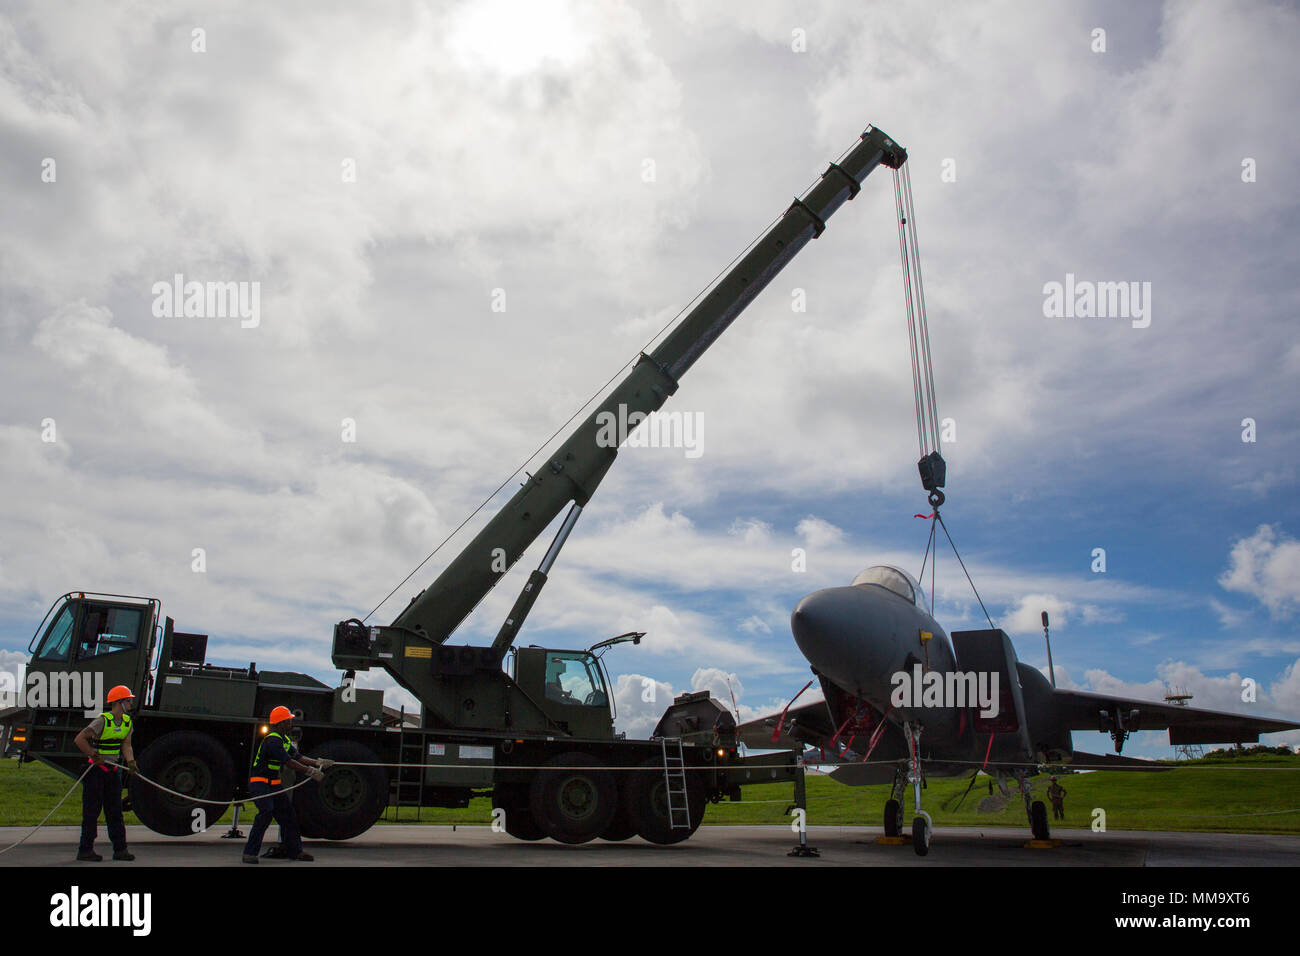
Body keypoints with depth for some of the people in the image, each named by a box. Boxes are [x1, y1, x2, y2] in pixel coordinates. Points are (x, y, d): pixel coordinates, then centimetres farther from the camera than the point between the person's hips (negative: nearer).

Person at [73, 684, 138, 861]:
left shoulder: (127, 722, 6)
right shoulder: (102, 721, -17)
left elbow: (126, 745, 5)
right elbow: (79, 739, -19)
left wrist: (130, 761, -12)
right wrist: (95, 756, -18)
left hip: (113, 770, 7)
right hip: (96, 770, -7)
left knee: (115, 810, 8)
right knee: (91, 811, -1)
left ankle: (120, 849, 11)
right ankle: (85, 850, 8)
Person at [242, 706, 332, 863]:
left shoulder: (285, 740, 11)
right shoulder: (272, 740, -21)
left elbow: (298, 757, 12)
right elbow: (289, 762, -26)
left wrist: (318, 763, -1)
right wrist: (311, 772, -24)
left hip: (274, 783, 10)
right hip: (259, 783, -10)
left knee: (287, 813, 9)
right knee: (266, 812, -25)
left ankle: (294, 850, 19)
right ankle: (250, 853, -18)